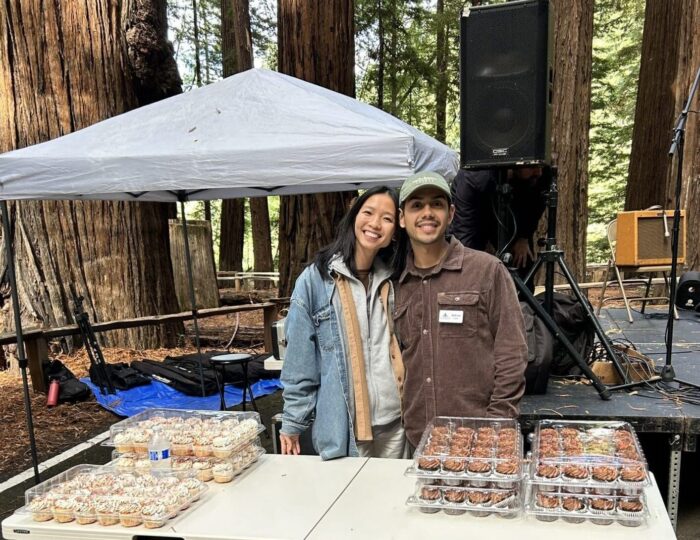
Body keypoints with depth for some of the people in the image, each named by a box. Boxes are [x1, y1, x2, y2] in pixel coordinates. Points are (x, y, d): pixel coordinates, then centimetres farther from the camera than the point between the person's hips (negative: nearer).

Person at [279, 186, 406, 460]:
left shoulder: (393, 280, 5)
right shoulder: (315, 278, -9)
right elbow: (300, 359, -8)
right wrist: (292, 421, -7)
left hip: (394, 420, 4)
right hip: (342, 425, -4)